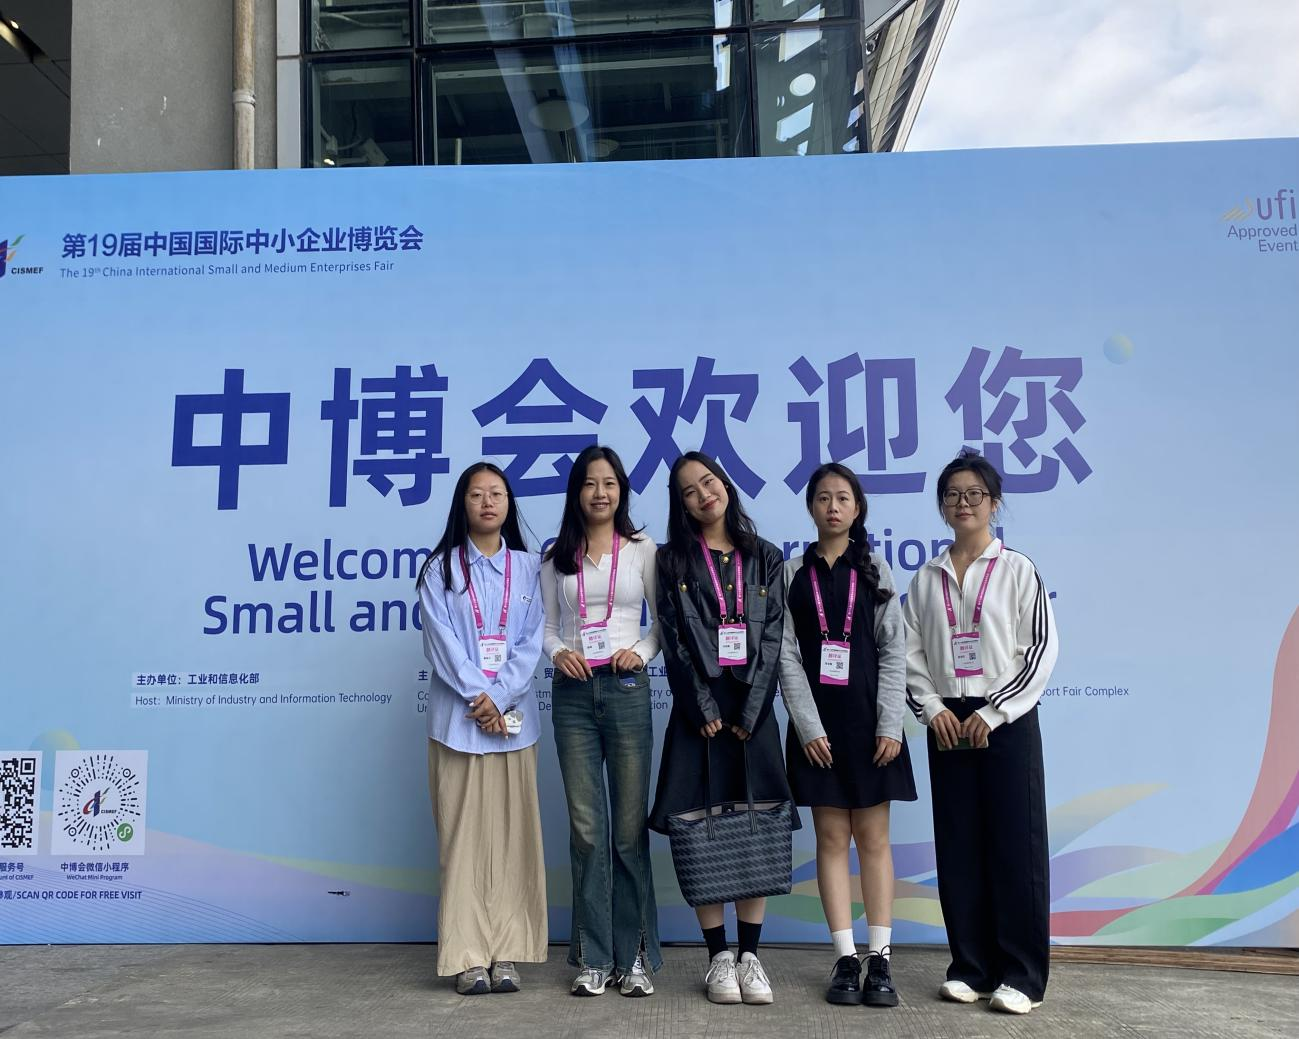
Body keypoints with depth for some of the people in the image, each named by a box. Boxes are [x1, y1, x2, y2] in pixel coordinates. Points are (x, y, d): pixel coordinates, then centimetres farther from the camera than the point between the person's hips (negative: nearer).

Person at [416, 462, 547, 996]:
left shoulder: (529, 567, 9)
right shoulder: (440, 568, 6)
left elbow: (532, 640, 1)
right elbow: (441, 640, -3)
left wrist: (501, 697, -11)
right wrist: (477, 697, -13)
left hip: (514, 716, 1)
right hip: (458, 717, -1)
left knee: (512, 832, 2)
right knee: (463, 833, -1)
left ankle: (507, 954, 8)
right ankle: (469, 957, 3)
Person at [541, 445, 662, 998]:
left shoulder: (643, 550, 5)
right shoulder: (556, 557, 10)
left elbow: (666, 620, 5)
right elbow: (546, 626, 11)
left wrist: (641, 652, -12)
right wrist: (558, 652, -9)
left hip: (626, 689, -1)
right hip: (572, 693, 2)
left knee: (629, 827, 2)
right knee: (586, 828, 2)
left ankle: (634, 956, 13)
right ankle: (594, 958, 12)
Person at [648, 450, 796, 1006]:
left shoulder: (766, 559, 11)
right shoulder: (673, 560, 7)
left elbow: (772, 640, 3)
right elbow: (676, 641, -1)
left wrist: (748, 715, -7)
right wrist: (705, 712, -10)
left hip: (753, 708, 1)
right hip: (699, 708, -1)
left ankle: (750, 955, 9)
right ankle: (719, 956, 8)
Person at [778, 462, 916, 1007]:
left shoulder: (875, 570, 7)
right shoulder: (792, 573, 5)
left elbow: (894, 650, 2)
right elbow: (786, 655, -1)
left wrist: (890, 725, -7)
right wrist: (808, 727, -9)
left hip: (868, 717, 0)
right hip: (817, 721, 0)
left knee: (873, 838, 3)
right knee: (832, 838, 3)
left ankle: (879, 960, 9)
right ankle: (846, 960, 9)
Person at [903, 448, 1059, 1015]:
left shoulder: (1017, 569, 0)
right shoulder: (926, 578, 10)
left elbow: (1041, 648, -5)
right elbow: (910, 652, 8)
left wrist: (993, 713, -10)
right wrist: (932, 709, -6)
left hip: (1008, 720, -3)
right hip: (947, 723, 3)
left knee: (1015, 842, -2)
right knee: (958, 843, 5)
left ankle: (1022, 974, 6)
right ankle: (970, 967, 15)